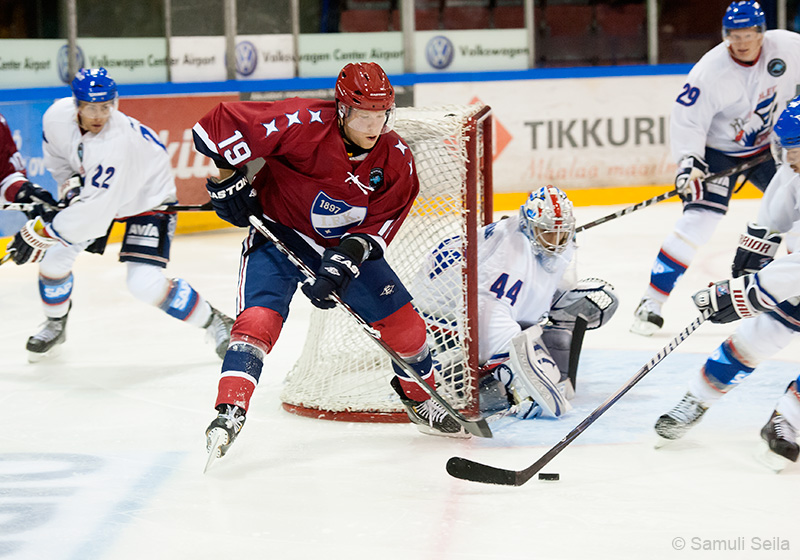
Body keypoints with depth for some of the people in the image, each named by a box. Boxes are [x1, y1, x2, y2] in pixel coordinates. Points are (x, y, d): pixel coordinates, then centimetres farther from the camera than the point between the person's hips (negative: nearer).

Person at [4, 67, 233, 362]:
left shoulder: (117, 142, -42)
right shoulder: (57, 117, -21)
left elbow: (94, 210, -41)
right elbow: (57, 157, 6)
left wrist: (41, 232, -36)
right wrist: (72, 186, -3)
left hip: (147, 198, -7)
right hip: (89, 190, 7)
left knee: (145, 284, -19)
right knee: (53, 255, -1)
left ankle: (215, 324, 0)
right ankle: (55, 325, 26)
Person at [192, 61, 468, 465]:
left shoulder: (396, 162, -12)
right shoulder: (304, 124, -27)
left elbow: (377, 226, -12)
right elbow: (219, 125, -23)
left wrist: (346, 259, -28)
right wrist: (226, 179, -20)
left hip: (345, 244, 4)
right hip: (279, 234, -4)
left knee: (403, 321, 4)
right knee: (258, 317, -27)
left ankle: (421, 400, 30)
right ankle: (229, 413, -29)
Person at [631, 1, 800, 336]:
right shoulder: (709, 72, -25)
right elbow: (687, 120, -21)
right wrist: (689, 163, -34)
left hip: (767, 145, 5)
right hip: (718, 150, -5)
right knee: (700, 218, -20)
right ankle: (652, 302, -16)